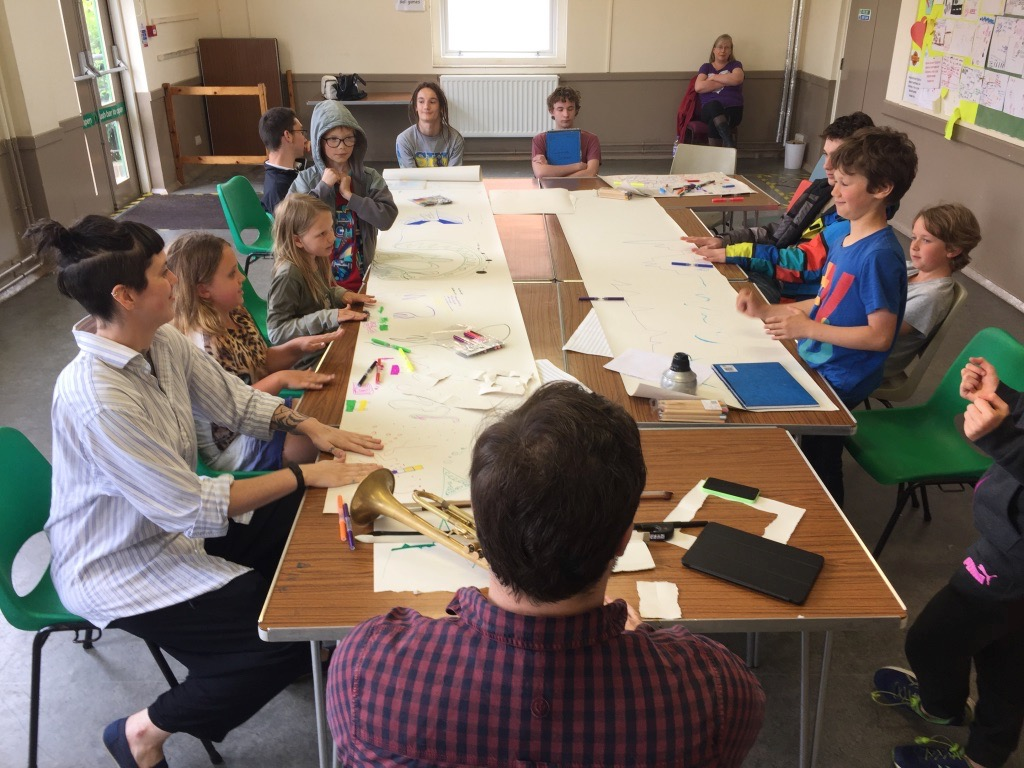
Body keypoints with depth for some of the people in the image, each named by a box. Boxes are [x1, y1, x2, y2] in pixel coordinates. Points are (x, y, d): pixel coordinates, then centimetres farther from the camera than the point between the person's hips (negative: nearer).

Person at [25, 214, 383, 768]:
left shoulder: (161, 342, -10)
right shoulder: (97, 400, -35)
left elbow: (234, 400, 3)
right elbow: (192, 508, -30)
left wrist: (311, 428, -11)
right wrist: (303, 475, -25)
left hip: (173, 522, 8)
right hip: (119, 570, -8)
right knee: (291, 637, -10)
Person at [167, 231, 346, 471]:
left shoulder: (236, 315, 0)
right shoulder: (205, 344, -28)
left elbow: (261, 361, 12)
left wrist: (297, 347, -5)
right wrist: (280, 380, -27)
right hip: (233, 449, -9)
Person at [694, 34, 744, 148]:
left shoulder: (735, 65, 17)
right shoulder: (706, 67, 18)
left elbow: (737, 79, -8)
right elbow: (698, 87, -2)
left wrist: (713, 77, 3)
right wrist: (726, 82, -1)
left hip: (733, 109, 0)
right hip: (709, 110, 0)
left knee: (714, 123, -37)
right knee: (713, 105, -39)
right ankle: (730, 144, -52)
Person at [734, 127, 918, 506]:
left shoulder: (880, 255, -23)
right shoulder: (840, 234, 4)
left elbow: (880, 335, -23)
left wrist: (807, 328, -24)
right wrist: (767, 310, 1)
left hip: (838, 381, -9)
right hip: (816, 362, 9)